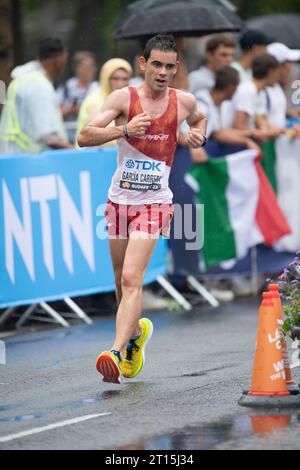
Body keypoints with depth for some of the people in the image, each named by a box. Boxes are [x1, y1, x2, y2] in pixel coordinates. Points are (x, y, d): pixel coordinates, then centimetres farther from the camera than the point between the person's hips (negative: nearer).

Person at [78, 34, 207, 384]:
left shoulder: (184, 101, 1)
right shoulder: (124, 98, -6)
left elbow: (198, 119, 27)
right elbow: (84, 137, -13)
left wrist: (197, 135, 4)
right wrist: (124, 129, -27)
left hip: (154, 202, -2)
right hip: (120, 199, 2)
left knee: (131, 279, -17)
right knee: (122, 281, 14)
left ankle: (117, 352, -25)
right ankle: (136, 331, 42)